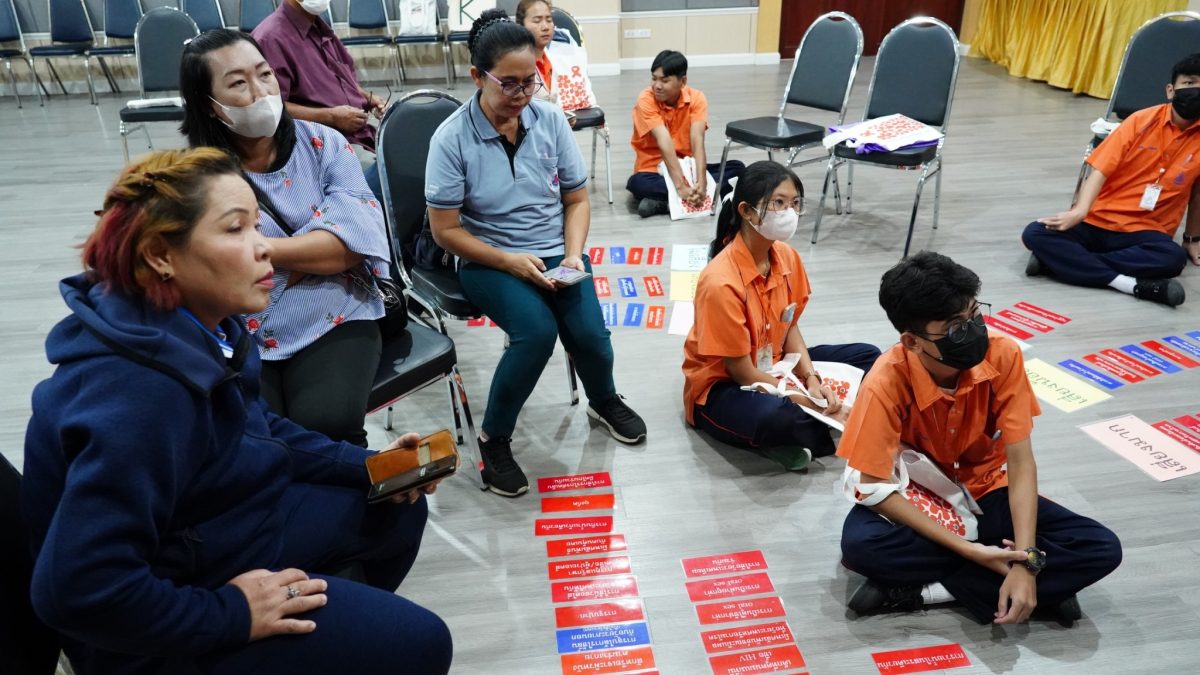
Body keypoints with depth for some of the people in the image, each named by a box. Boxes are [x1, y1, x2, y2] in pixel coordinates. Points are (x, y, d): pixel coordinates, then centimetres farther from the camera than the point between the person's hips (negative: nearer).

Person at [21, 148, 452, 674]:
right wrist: (231, 614, -26)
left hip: (217, 531, 9)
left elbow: (257, 432, 10)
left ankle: (348, 622, 41)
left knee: (398, 511, 18)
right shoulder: (138, 397, -36)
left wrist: (366, 467, 1)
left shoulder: (198, 327, -6)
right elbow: (79, 590, -37)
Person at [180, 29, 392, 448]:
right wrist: (316, 256, -10)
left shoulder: (324, 145, 2)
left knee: (325, 424, -25)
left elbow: (354, 242, -10)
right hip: (238, 338, 0)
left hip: (333, 323, 0)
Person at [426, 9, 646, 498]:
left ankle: (604, 401, 20)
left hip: (555, 253, 3)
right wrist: (511, 260, -18)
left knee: (590, 335, -19)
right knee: (537, 331, -30)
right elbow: (445, 231, -10)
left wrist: (573, 254, -11)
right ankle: (493, 437, -5)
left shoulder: (551, 119, -3)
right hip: (488, 262, -3)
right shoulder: (451, 138, -13)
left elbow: (577, 200, 5)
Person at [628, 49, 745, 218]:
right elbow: (664, 141, -29)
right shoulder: (645, 100, -16)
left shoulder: (696, 98, -9)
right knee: (637, 183, -36)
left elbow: (697, 140, -22)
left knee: (737, 168, -15)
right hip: (654, 168, -3)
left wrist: (701, 182, -38)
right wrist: (680, 186, -39)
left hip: (687, 166, 3)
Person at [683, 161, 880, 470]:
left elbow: (790, 328, 5)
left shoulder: (787, 257, -6)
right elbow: (741, 371, -23)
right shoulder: (720, 282, -29)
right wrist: (809, 403, -20)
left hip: (774, 369, 8)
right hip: (720, 387, -8)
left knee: (867, 356, 5)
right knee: (776, 415, -40)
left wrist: (812, 380, -12)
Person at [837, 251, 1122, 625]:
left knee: (1103, 549, -19)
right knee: (859, 544, -35)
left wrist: (1026, 560, -28)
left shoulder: (1002, 355, -20)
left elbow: (1020, 462, -17)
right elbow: (873, 487, -24)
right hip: (920, 499, -3)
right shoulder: (886, 383, -27)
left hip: (987, 492, 3)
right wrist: (967, 549, -29)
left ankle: (916, 589, -21)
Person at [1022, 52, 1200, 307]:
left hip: (1145, 232, 0)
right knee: (1035, 234, -26)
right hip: (1097, 221, 0)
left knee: (1173, 258, -34)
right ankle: (1133, 284, -30)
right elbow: (1100, 170, -10)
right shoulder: (1142, 121, -3)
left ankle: (1061, 261, -29)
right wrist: (1079, 211, -26)